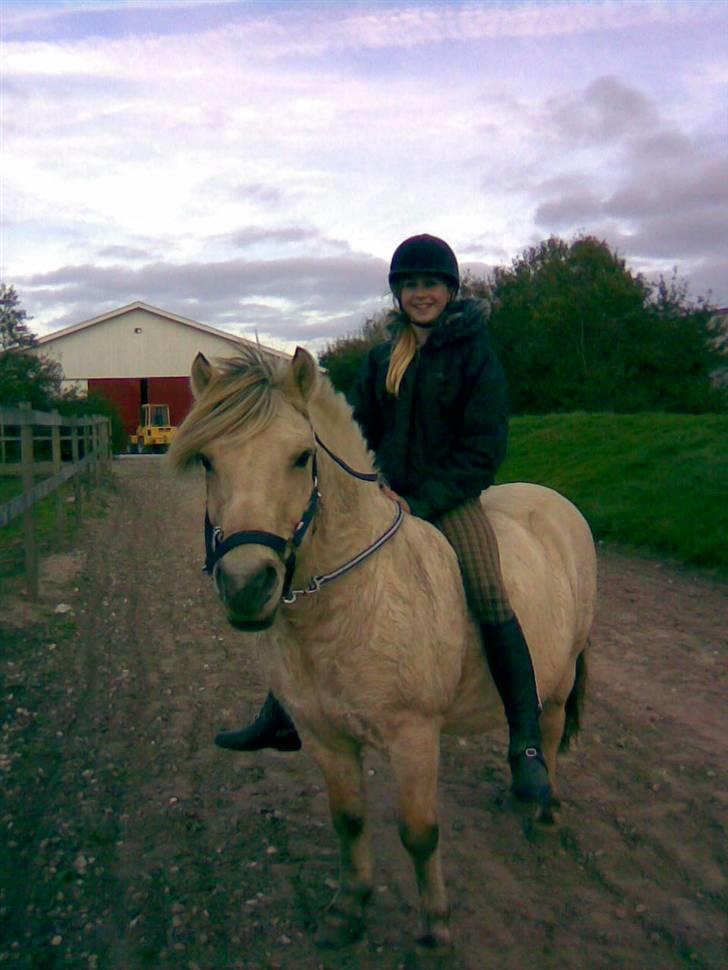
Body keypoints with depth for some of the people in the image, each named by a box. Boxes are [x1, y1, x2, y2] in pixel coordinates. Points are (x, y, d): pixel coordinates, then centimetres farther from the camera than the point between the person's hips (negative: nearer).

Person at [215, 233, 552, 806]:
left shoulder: (475, 353, -4)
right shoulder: (383, 359, 12)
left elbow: (484, 448, -9)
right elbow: (362, 432, 16)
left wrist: (421, 503, -18)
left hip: (451, 496, -5)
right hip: (387, 495, 5)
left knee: (490, 600, -26)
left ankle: (528, 746, -16)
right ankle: (283, 714, 14)